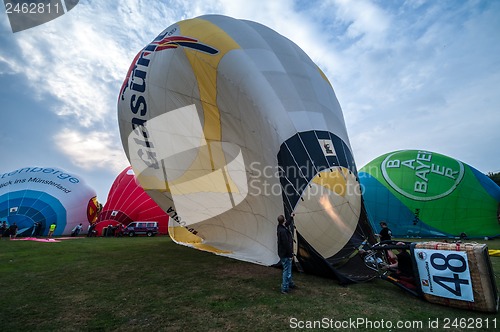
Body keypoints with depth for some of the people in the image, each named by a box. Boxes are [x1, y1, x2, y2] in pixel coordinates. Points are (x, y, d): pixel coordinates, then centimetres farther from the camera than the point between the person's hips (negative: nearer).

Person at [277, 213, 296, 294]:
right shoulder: (283, 231, -29)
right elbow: (286, 244, -26)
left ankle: (290, 283, 42)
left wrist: (291, 217, 35)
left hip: (283, 253, 10)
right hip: (285, 254, -10)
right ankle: (284, 288, 13)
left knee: (288, 269, 25)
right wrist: (290, 254, -18)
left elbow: (287, 223, 26)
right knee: (286, 270, 2)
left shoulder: (281, 227, 1)